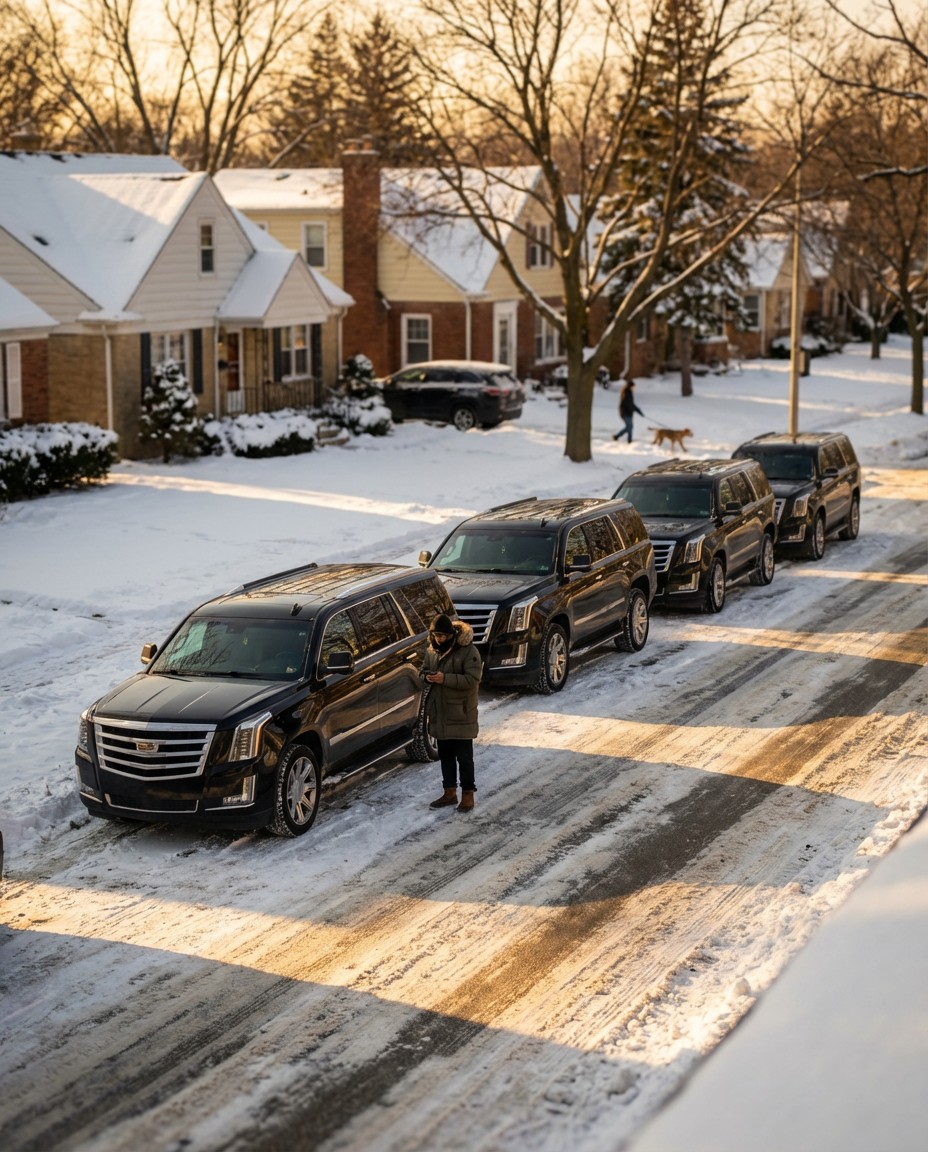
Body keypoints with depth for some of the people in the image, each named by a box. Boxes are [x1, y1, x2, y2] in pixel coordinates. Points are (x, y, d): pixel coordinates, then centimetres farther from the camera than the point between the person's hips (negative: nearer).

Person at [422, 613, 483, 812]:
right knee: (445, 754, 15)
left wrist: (445, 678, -27)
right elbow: (424, 670, 17)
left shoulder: (468, 650, -16)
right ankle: (449, 792, 26)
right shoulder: (431, 650, 5)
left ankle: (468, 794, 10)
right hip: (439, 713, 6)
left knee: (464, 756, 1)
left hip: (461, 713, -6)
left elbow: (472, 679, -21)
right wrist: (427, 677, -7)